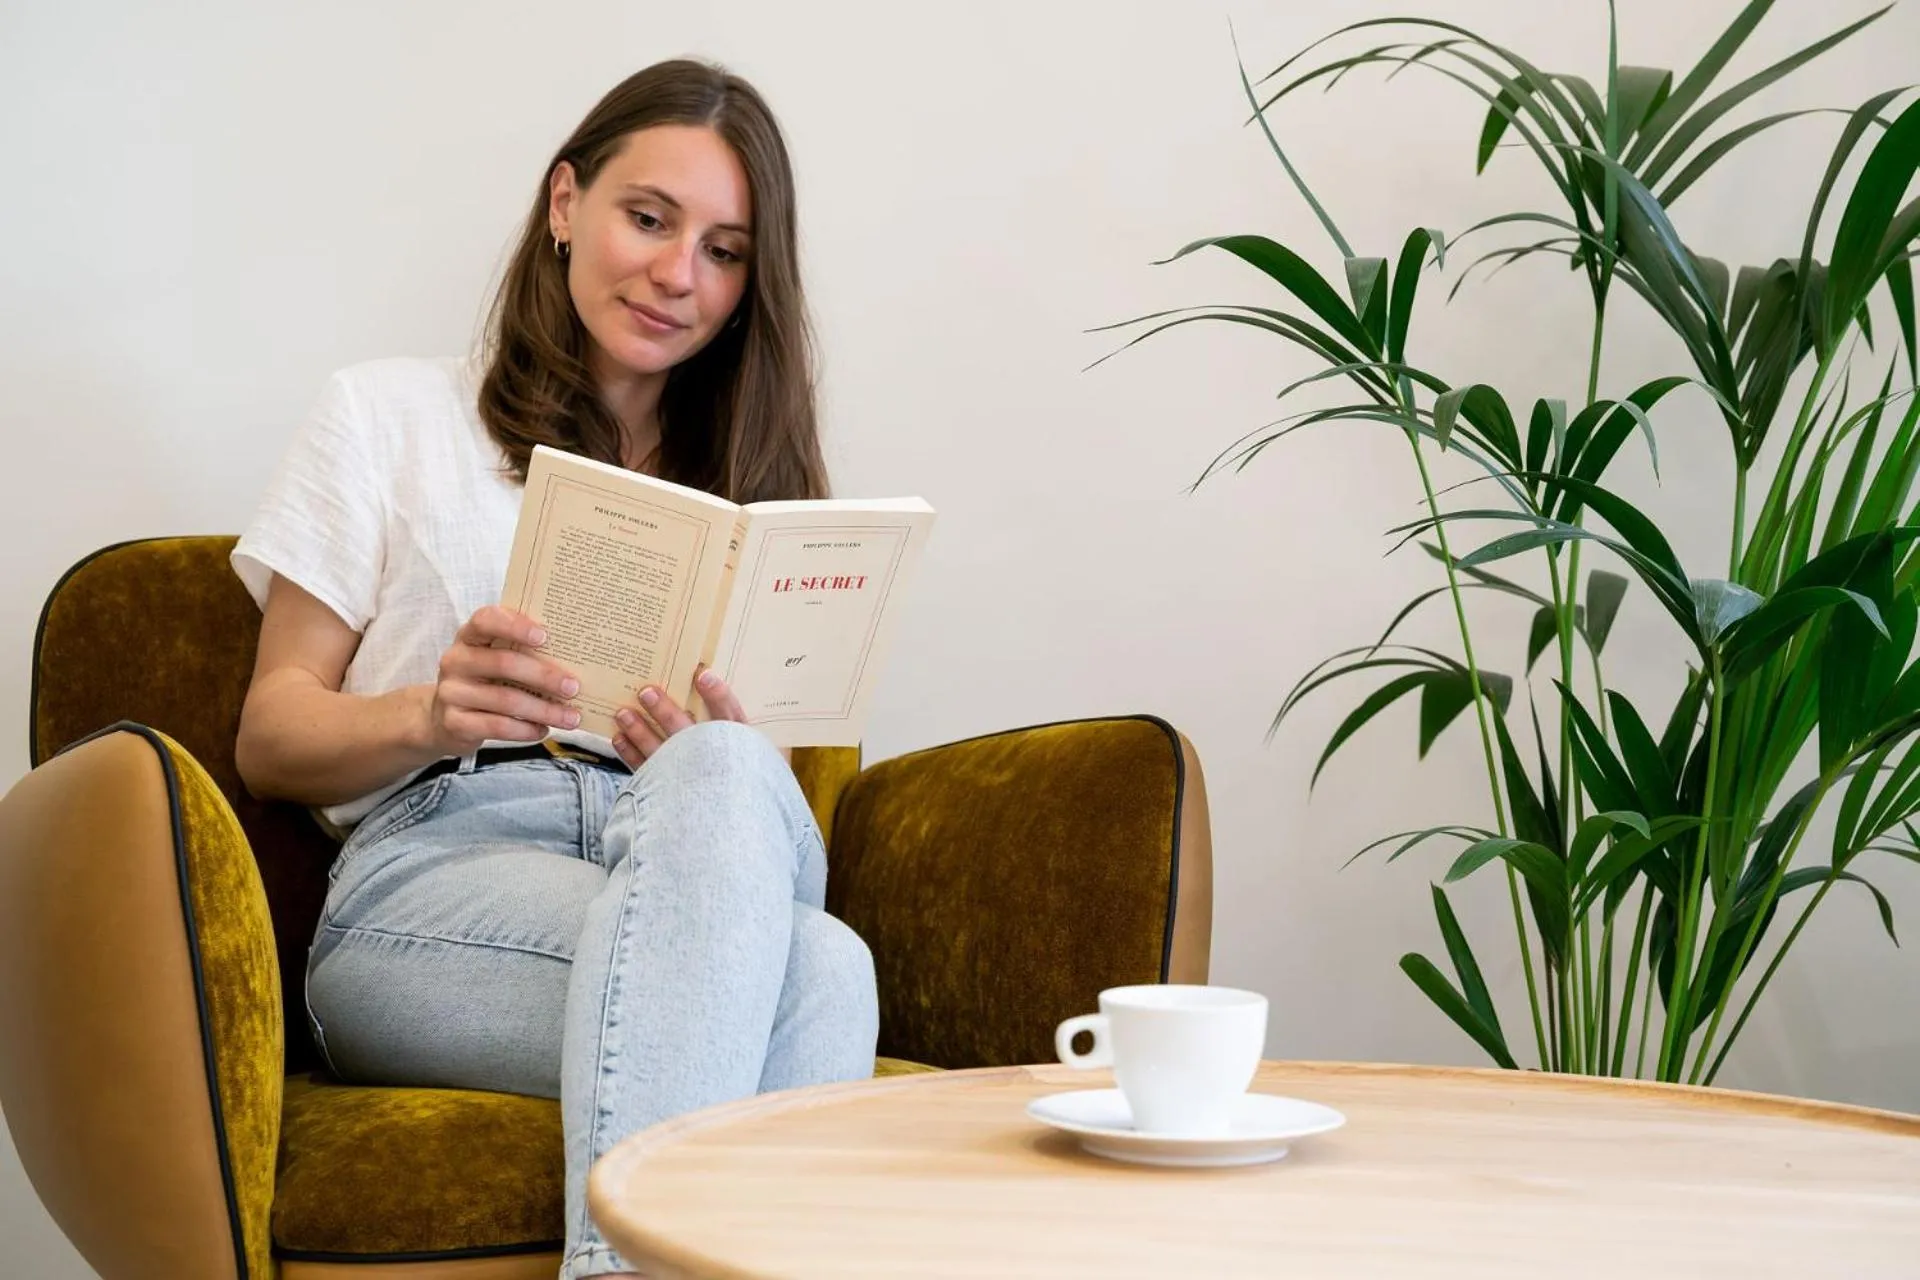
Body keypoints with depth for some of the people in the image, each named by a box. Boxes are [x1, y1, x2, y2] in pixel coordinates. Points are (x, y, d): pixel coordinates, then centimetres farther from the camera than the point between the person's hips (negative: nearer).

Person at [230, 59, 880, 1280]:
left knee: (725, 776, -40)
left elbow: (792, 778, 17)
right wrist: (433, 714, -10)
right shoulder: (390, 415, 20)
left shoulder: (756, 481, 29)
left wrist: (722, 759, -9)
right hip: (434, 870, -3)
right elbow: (272, 736, 13)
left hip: (688, 845, 3)